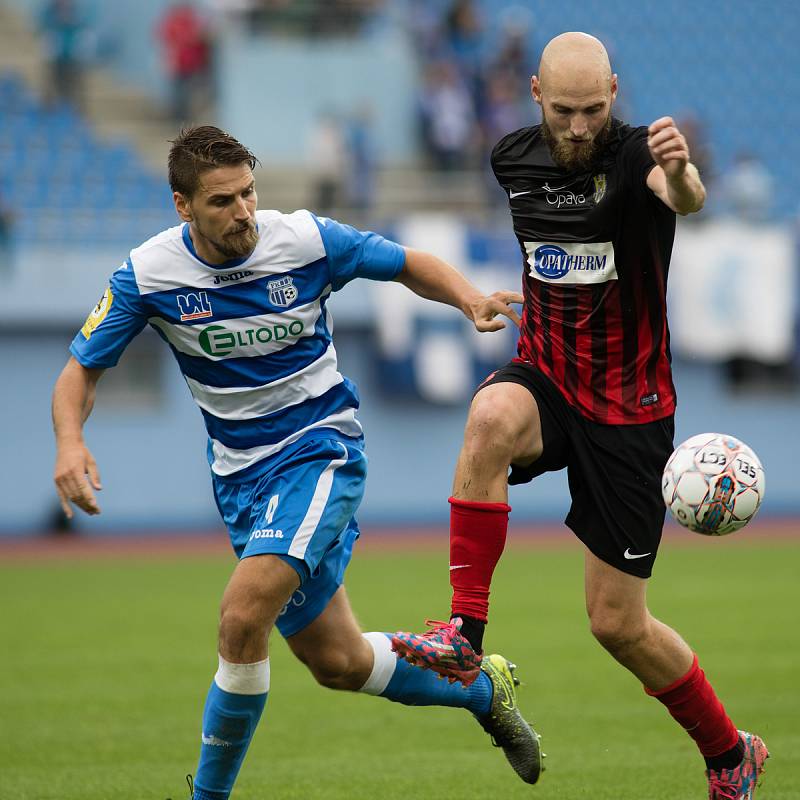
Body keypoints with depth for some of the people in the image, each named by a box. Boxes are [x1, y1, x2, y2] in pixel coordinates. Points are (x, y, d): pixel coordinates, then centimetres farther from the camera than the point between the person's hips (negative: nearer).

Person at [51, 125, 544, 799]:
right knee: (337, 662, 9)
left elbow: (410, 264, 3)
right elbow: (81, 370, -2)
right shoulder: (148, 274, -10)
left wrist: (470, 298, -17)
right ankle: (481, 688, 36)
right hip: (241, 473, 4)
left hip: (320, 448, -3)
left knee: (243, 615, -26)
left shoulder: (307, 239, -13)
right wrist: (70, 441, -22)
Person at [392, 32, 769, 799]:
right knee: (491, 418, -36)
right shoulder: (512, 158, -1)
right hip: (545, 374, 4)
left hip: (627, 405, -4)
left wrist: (681, 178, -66)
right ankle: (464, 636, -29)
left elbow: (683, 196, -44)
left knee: (619, 624, 0)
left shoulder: (635, 153, -19)